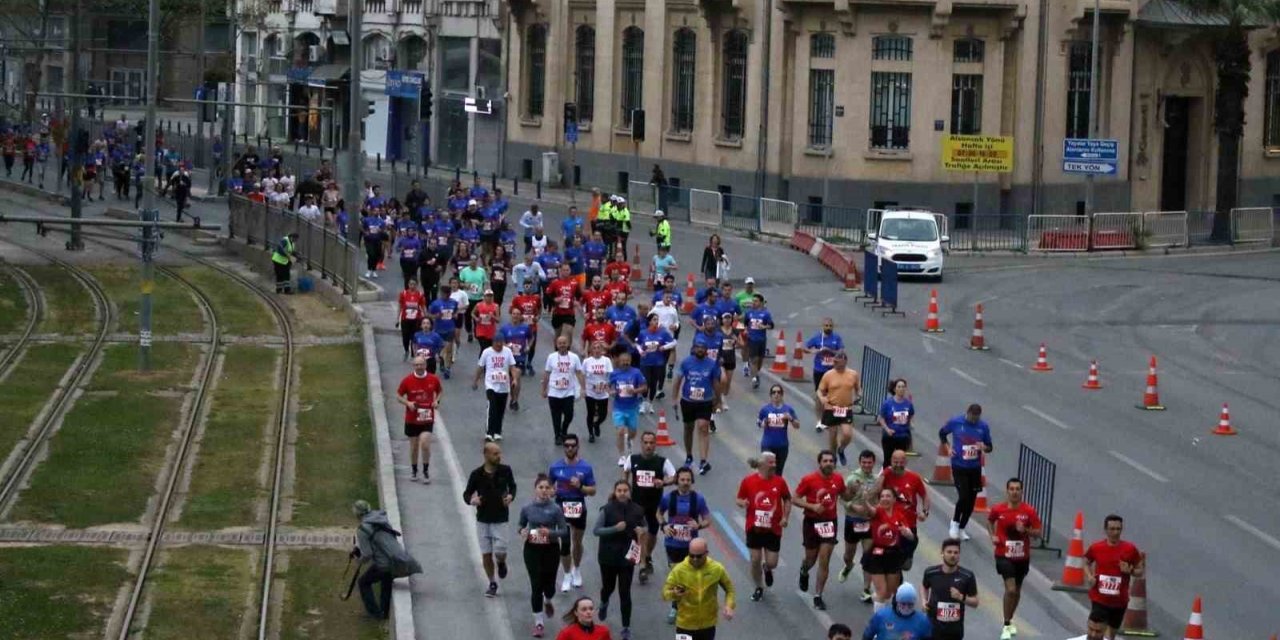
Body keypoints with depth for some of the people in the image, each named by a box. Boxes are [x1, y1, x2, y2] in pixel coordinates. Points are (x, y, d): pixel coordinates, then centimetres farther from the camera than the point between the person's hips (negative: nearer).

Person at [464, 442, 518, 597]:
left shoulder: (505, 471, -6)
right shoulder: (477, 474, -7)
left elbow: (512, 486, 12)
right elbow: (467, 493, 1)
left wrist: (511, 496, -9)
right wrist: (471, 500, -22)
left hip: (500, 519, -1)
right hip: (483, 519, 1)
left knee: (500, 551, -9)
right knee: (486, 553, 5)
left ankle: (501, 564, 28)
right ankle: (492, 584, 22)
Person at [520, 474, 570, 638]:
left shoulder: (555, 509, -9)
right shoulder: (527, 508, -3)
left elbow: (564, 531, -6)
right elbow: (521, 525, 13)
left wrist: (550, 532, -23)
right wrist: (523, 532, -10)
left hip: (551, 550, 0)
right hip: (532, 550, 1)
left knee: (549, 584, 9)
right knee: (536, 585, -4)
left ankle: (547, 601, 47)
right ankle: (539, 622, 6)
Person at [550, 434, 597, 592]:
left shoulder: (586, 467, -5)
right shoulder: (556, 467, -2)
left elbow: (593, 490, -2)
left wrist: (580, 486, -19)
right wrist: (553, 491, -10)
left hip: (579, 507, 1)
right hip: (562, 506, -1)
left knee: (577, 542, 16)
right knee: (565, 542, -9)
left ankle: (576, 571, 37)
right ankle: (567, 576, 3)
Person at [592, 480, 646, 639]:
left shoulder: (637, 510, -3)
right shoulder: (607, 509, -9)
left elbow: (644, 527, 14)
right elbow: (596, 530, -11)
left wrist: (642, 531, -10)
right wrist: (615, 528, -24)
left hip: (627, 556, 0)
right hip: (608, 556, 0)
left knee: (625, 592, -2)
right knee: (608, 586, 16)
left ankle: (626, 627, 6)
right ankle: (604, 603, 53)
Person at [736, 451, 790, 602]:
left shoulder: (779, 481, -3)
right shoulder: (748, 480, -6)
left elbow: (787, 499, 10)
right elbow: (739, 499, 4)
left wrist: (785, 517, -2)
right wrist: (742, 503, -20)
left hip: (773, 529, 1)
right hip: (754, 527, -1)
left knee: (771, 563, 0)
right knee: (755, 560, 1)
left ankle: (767, 569, 38)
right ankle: (759, 588, 24)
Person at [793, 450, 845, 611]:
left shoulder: (838, 479, -1)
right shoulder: (809, 480, -12)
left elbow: (843, 494, 18)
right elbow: (795, 499, -8)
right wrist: (812, 506, -21)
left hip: (830, 522, 2)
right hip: (812, 522, -2)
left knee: (824, 561, -4)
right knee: (811, 559, 13)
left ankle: (818, 596, 4)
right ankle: (804, 572, 51)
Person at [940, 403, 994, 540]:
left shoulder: (983, 426, -3)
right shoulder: (955, 422, -8)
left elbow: (989, 447, 6)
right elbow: (942, 433, 10)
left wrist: (984, 447, -17)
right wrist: (947, 447, -4)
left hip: (975, 468, 3)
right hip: (959, 466, -3)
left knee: (971, 500, 7)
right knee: (963, 496, -15)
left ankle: (961, 529, 24)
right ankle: (955, 522, 12)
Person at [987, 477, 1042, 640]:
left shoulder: (1029, 511, -8)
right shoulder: (998, 509, -8)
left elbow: (1038, 532, -5)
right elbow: (989, 520, 15)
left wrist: (1025, 530, -24)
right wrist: (992, 535, 0)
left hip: (1022, 557, 3)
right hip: (1004, 555, -3)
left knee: (1016, 591, 18)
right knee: (1010, 589, -18)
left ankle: (1010, 620, 40)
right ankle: (1006, 626, -8)